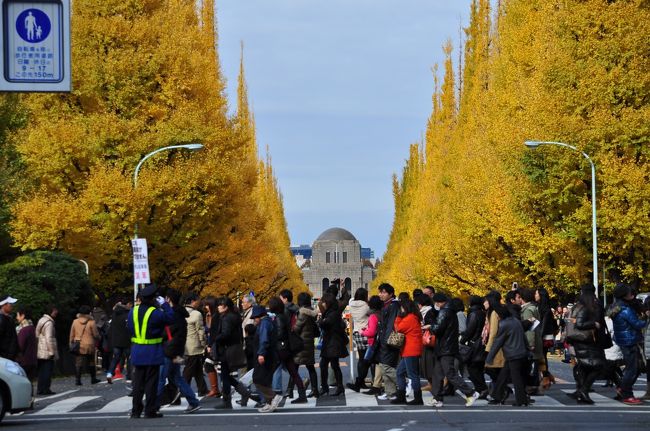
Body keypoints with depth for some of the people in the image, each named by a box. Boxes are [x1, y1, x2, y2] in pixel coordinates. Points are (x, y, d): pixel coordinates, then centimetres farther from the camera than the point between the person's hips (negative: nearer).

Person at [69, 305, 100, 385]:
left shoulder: (75, 322, 2)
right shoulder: (91, 322, -8)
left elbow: (72, 335, 6)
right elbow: (96, 334, -4)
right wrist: (98, 338, 17)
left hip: (78, 346, 2)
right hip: (89, 346, -2)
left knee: (78, 363, 1)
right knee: (91, 363, 12)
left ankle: (77, 379, -7)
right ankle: (93, 379, 21)